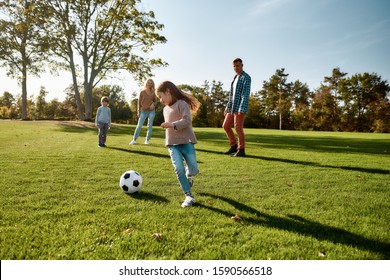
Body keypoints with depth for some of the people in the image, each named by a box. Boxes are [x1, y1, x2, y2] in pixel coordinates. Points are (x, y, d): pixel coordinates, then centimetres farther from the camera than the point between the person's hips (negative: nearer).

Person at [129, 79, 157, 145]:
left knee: (150, 126, 3)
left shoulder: (153, 93, 3)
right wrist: (138, 112, -2)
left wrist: (153, 104, -12)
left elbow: (155, 101, 12)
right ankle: (134, 139, 0)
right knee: (139, 125, -5)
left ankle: (147, 140, 13)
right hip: (143, 111, -1)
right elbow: (139, 102, 2)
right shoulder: (142, 92, -1)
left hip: (151, 111, 2)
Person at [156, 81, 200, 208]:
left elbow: (187, 120, -19)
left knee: (193, 170, -10)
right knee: (178, 169, -14)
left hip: (186, 141, -5)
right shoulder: (165, 109, 19)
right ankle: (188, 196, -6)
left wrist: (173, 125, -30)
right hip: (172, 144, 5)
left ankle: (188, 175, 28)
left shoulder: (182, 103, -5)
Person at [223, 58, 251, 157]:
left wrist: (242, 109, -26)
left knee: (238, 128, -9)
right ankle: (234, 146, 16)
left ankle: (241, 150, 0)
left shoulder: (246, 77, -7)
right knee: (226, 126, 6)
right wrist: (227, 107, 20)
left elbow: (246, 94, -18)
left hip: (240, 107, -9)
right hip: (233, 107, 9)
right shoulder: (235, 78, 20)